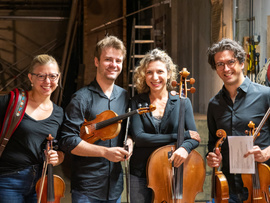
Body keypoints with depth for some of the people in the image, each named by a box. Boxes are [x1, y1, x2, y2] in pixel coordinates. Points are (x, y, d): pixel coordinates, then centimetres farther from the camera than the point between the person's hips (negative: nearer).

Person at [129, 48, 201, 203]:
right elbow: (138, 137, -12)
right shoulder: (137, 102, 0)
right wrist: (180, 135, -15)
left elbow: (194, 137, -2)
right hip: (141, 173, 0)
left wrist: (185, 147, -28)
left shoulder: (182, 102, 3)